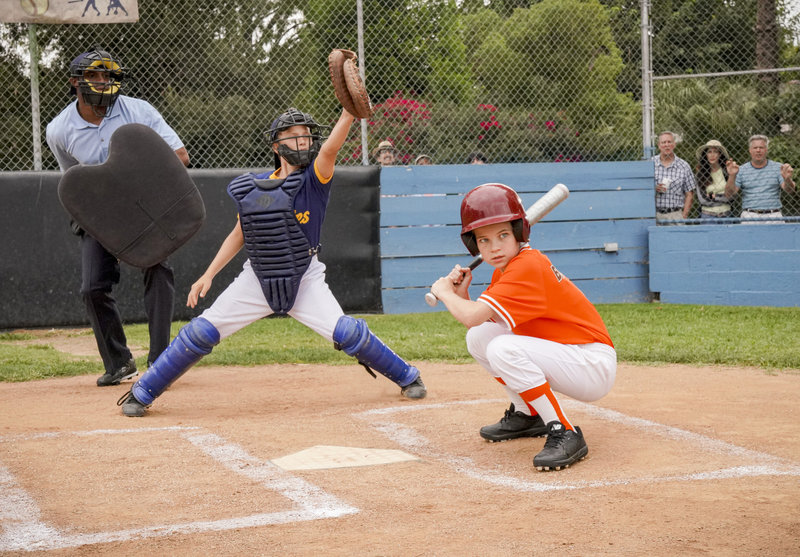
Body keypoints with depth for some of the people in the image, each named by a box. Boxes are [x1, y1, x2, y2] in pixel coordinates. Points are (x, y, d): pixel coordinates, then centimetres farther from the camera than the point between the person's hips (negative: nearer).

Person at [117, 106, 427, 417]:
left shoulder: (314, 179, -10)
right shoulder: (251, 188, 0)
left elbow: (329, 149, -30)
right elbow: (239, 234, 10)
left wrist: (348, 114, -46)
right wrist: (208, 275, 4)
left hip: (305, 280, -2)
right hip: (256, 280, 3)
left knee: (346, 333, -17)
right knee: (201, 332, -3)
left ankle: (407, 377, 7)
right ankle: (141, 394, 10)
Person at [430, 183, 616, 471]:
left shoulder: (527, 267, -22)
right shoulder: (504, 269, 8)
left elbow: (471, 316, -29)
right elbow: (475, 320, 12)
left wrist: (444, 292, -9)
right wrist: (461, 294, -5)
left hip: (595, 368, -10)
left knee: (503, 348, -30)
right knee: (479, 337, 6)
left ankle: (565, 434, -20)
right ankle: (526, 415, 20)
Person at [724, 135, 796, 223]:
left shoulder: (778, 168, 9)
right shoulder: (741, 170, 9)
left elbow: (790, 190, -2)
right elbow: (729, 194, 3)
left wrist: (787, 179, -24)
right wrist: (732, 176, -15)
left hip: (773, 216, 0)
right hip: (750, 216, 0)